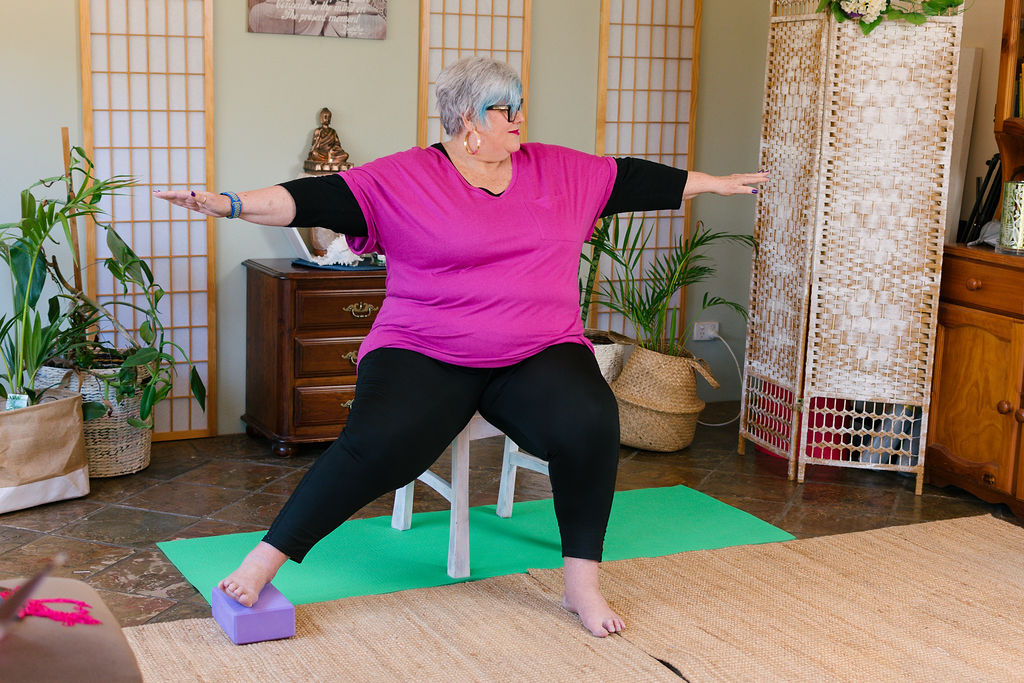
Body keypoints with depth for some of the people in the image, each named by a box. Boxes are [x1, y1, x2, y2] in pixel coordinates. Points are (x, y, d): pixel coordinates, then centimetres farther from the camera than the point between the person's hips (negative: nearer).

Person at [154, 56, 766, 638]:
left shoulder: (561, 171, 14)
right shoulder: (405, 178, 1)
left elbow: (633, 180, 23)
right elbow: (323, 198, -7)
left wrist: (716, 184, 28)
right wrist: (232, 204, -19)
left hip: (541, 352, 3)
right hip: (424, 354, -3)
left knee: (589, 423, -28)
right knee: (381, 441, -29)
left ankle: (582, 581, -11)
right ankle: (262, 563, -14)